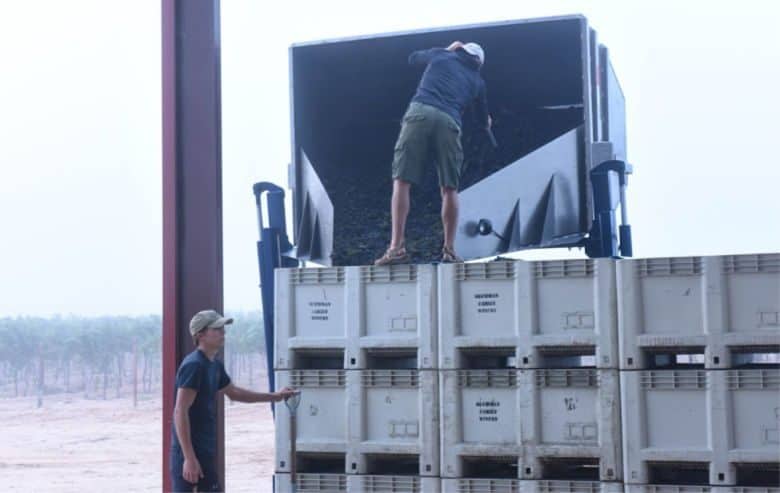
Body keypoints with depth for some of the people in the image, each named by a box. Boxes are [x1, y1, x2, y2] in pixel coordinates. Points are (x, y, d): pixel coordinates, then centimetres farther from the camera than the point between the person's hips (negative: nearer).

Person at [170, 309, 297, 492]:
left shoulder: (214, 365, 12)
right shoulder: (193, 365, -17)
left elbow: (234, 392, 30)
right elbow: (180, 412, -21)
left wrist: (274, 396, 29)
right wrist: (189, 457, -24)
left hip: (205, 451, 10)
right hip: (190, 452, -10)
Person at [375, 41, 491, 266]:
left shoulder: (441, 55, 24)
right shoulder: (477, 81, 26)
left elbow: (413, 58, 44)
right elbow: (482, 121, 38)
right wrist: (487, 121, 62)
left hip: (419, 112, -1)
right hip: (449, 122, 1)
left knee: (401, 181, -5)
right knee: (449, 189, 9)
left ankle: (397, 247, -15)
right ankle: (449, 249, 7)